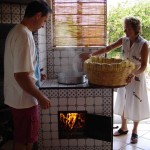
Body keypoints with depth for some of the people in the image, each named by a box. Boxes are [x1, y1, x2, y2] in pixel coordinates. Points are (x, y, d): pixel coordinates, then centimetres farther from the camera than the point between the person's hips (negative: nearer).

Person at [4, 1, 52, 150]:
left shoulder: (16, 31, 7)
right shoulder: (24, 35, -24)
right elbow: (21, 75, -28)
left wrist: (34, 74, 25)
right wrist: (40, 97, -19)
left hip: (17, 96, 10)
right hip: (24, 99, -10)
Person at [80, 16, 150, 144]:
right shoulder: (124, 40, -3)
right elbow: (107, 48, -3)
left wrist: (133, 74, -37)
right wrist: (91, 54, -14)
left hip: (137, 77, -5)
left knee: (135, 104, 6)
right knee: (123, 102, 13)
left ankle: (134, 131, 24)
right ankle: (124, 127, 32)